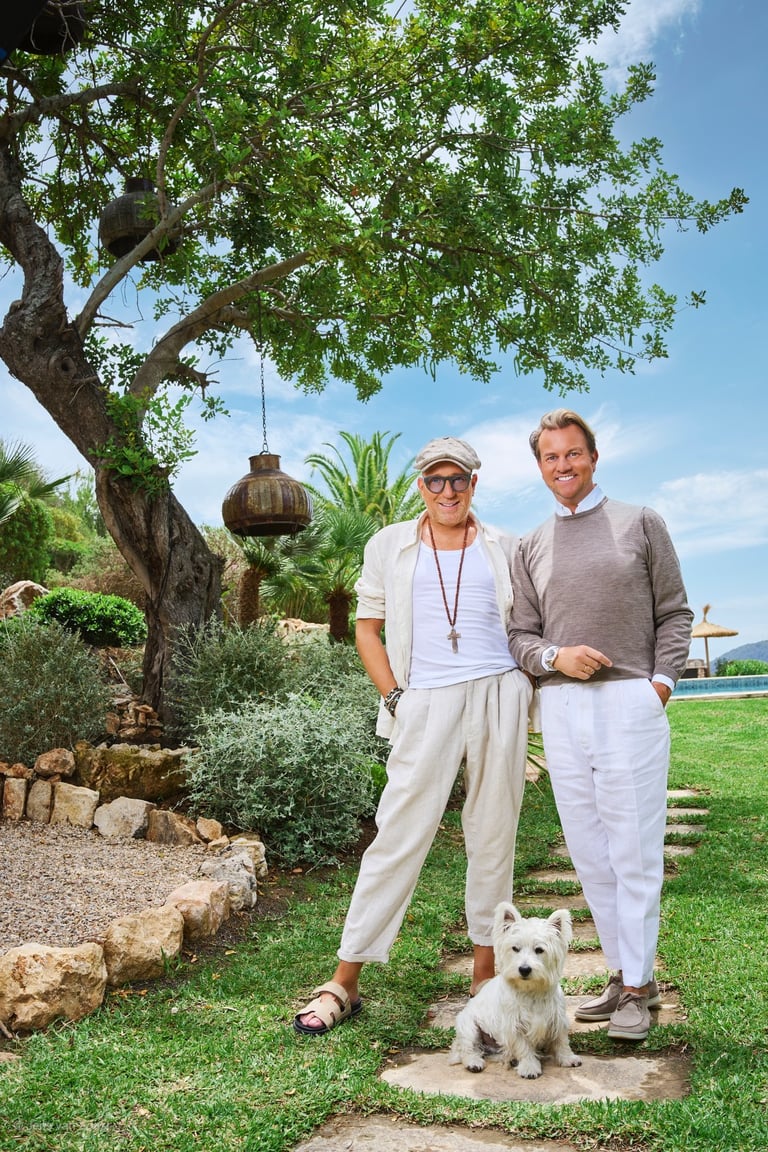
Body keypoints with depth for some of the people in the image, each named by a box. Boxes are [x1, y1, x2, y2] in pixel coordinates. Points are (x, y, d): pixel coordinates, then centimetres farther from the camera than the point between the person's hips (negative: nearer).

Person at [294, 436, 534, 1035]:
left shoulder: (504, 548, 12)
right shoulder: (390, 545, 10)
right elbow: (368, 628, 9)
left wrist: (529, 689, 4)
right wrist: (395, 699, -1)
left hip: (499, 695, 2)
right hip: (427, 703, -1)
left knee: (494, 832, 7)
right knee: (399, 833, -4)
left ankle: (486, 968, 22)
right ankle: (345, 984, 3)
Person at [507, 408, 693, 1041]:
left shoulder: (640, 523, 8)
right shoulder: (531, 547, 15)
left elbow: (675, 613, 6)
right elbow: (521, 634, 12)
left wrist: (662, 679, -6)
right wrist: (554, 657, -8)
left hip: (631, 701, -3)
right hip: (561, 708, 4)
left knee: (635, 851, -3)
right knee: (589, 852, 7)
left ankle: (638, 987, 8)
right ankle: (624, 974, 20)